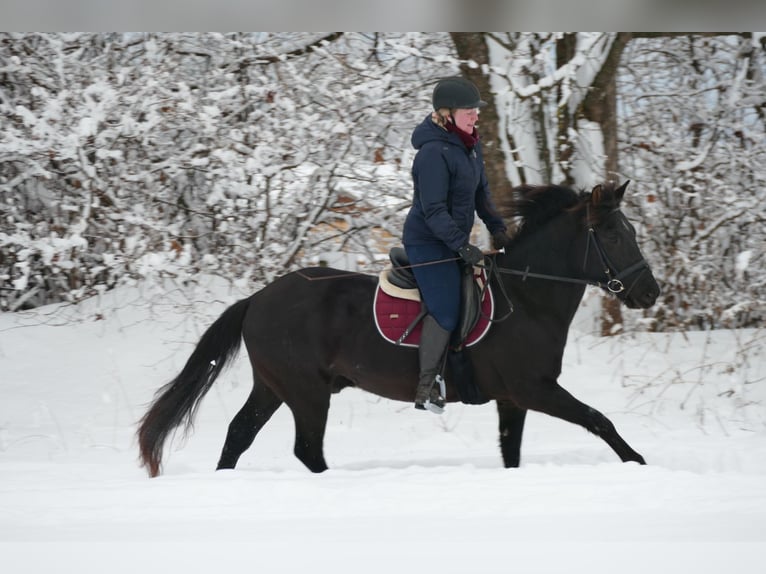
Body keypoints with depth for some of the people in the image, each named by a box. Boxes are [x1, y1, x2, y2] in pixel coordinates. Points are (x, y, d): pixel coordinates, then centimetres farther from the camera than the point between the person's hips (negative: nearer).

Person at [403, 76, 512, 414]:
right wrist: (461, 246, -28)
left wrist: (496, 228, 8)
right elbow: (434, 211, -24)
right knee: (446, 311, -18)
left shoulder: (470, 146, 7)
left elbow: (481, 192, 19)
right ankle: (426, 388, -13)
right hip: (428, 243, -10)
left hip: (454, 241, 10)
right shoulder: (434, 153, -22)